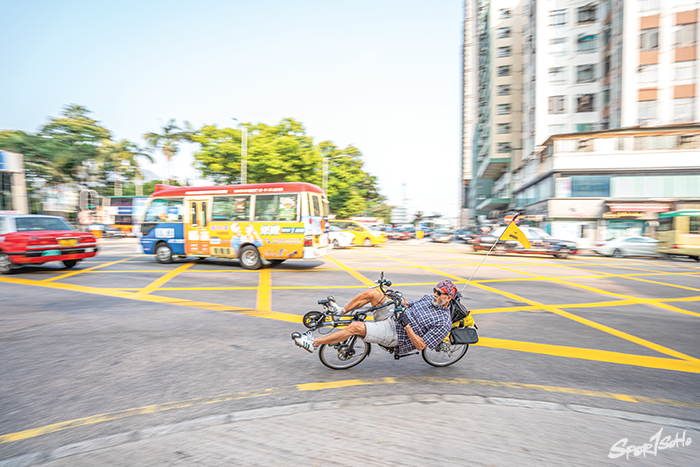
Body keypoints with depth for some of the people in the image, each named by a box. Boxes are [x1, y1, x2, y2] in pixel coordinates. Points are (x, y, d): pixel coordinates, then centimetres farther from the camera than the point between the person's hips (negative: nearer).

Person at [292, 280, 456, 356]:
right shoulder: (429, 298, 11)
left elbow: (421, 346, -17)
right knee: (372, 293, -10)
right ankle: (341, 311, 5)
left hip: (395, 334, -8)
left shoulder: (443, 323, -13)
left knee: (356, 326, -24)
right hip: (391, 318, 8)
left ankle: (313, 344, -12)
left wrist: (406, 325, -26)